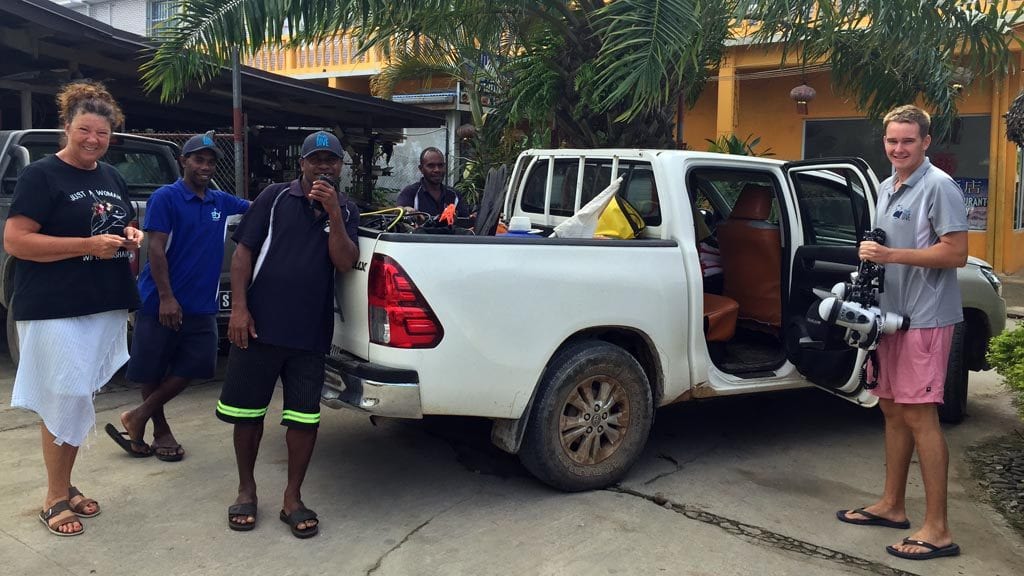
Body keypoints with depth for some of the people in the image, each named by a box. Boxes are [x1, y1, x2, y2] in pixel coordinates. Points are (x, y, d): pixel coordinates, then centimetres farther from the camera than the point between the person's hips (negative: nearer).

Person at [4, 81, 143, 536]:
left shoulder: (112, 177, 14)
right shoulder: (41, 175, -6)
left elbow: (123, 226, 28)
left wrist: (131, 237, 3)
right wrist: (88, 245, -20)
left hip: (106, 308, 7)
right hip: (54, 309, -6)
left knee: (75, 401, 13)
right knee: (64, 399, -6)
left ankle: (65, 485, 25)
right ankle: (55, 499, 7)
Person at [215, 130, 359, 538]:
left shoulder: (346, 211, 9)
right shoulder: (275, 197, 2)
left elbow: (344, 263, -4)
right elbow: (244, 252, 0)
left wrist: (333, 213, -14)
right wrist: (239, 307, -8)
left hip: (310, 332, 1)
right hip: (259, 324, -1)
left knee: (304, 417, 4)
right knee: (247, 412, 9)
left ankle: (292, 497, 20)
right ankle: (246, 489, 28)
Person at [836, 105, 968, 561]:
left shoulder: (938, 187, -10)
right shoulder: (887, 188, 16)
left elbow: (956, 253, -16)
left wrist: (892, 255, -20)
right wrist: (870, 254, 7)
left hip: (925, 318, -9)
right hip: (891, 313, 9)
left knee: (919, 415, -9)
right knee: (892, 409, 14)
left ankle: (938, 530, -1)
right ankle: (891, 505, 26)